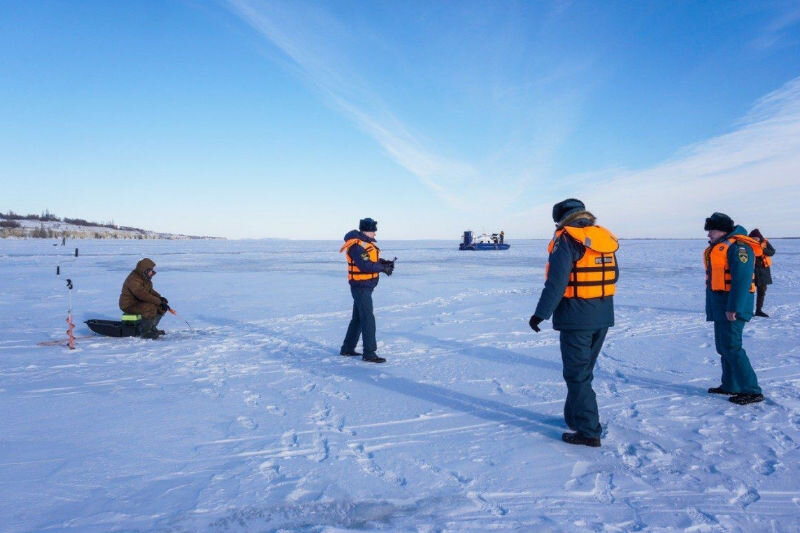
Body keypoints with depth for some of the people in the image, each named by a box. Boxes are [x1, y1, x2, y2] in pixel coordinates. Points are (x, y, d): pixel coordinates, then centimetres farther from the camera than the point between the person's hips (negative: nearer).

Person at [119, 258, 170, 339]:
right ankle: (145, 332, -19)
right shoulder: (134, 280, -26)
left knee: (162, 307, 1)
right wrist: (159, 301, -32)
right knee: (151, 308, -33)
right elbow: (143, 295, -34)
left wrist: (160, 297, -5)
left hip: (139, 302, 10)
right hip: (129, 305, -10)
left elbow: (150, 290, 14)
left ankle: (152, 328, 12)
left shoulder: (145, 277, 6)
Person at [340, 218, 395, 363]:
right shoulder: (357, 245, -19)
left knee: (358, 318, 16)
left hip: (366, 286, 10)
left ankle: (347, 348, 26)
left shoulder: (366, 242, 12)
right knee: (368, 319, -8)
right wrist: (383, 268, -19)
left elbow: (372, 260, 16)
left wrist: (385, 262, -1)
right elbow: (365, 265, -28)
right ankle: (369, 353, -4)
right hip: (361, 286, -10)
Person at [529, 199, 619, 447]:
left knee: (577, 374, 2)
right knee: (584, 370, 20)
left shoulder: (567, 239, -14)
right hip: (603, 316, 8)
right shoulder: (605, 238, 9)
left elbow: (556, 281, -21)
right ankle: (574, 417, 33)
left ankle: (589, 431, 6)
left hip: (577, 317, -8)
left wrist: (541, 313, -18)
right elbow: (613, 275, 16)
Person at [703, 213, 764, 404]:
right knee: (723, 346, 14)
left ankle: (751, 391, -7)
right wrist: (713, 307, 22)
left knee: (731, 347, -12)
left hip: (733, 304, -10)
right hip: (720, 305, 10)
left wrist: (734, 308, -25)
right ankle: (730, 386, 24)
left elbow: (742, 279, -22)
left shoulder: (738, 247, -15)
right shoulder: (719, 247, 17)